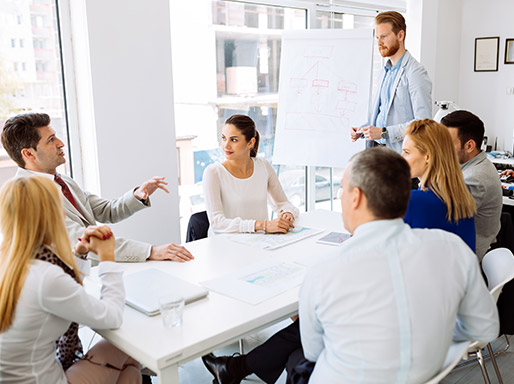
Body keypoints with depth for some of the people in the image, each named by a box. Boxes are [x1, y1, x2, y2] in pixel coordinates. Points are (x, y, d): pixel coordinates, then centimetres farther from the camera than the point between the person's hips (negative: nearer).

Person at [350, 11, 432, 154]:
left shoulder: (416, 73, -8)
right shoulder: (384, 73, 19)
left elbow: (423, 122, -16)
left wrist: (384, 133, -20)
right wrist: (362, 130, 7)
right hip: (376, 151, 6)